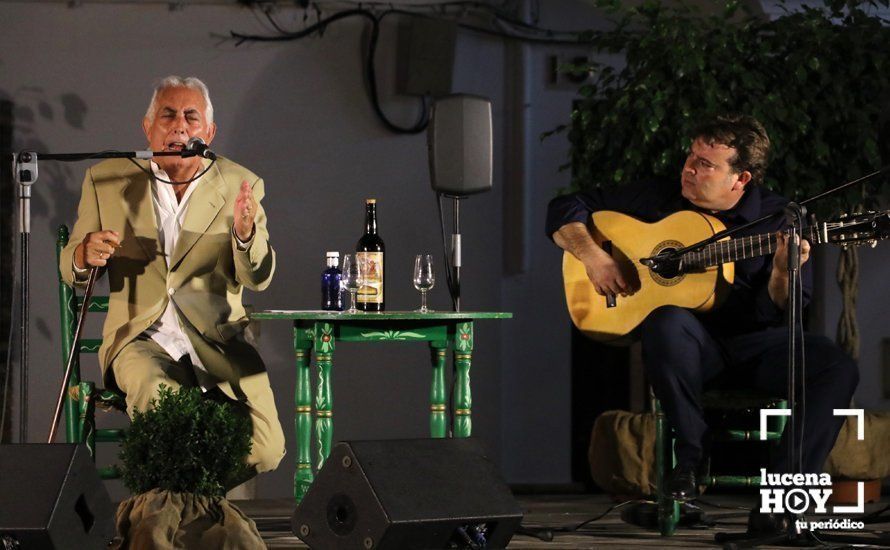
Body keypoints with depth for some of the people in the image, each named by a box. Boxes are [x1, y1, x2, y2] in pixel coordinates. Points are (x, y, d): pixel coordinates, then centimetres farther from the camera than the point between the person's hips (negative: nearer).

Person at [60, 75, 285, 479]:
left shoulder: (240, 186, 6)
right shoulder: (107, 180, 6)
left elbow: (258, 279, -2)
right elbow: (70, 270, 10)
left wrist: (245, 232, -24)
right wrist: (87, 254, -15)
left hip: (219, 341, 1)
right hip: (141, 337, -1)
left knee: (265, 452, -21)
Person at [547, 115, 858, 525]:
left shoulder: (778, 219, 0)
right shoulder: (658, 198, 4)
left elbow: (775, 314, -6)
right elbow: (565, 210, 8)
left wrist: (782, 273, -27)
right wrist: (592, 256, -9)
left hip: (754, 342, 1)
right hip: (690, 341, 0)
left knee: (838, 369, -26)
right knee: (669, 323, -37)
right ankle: (691, 458, -21)